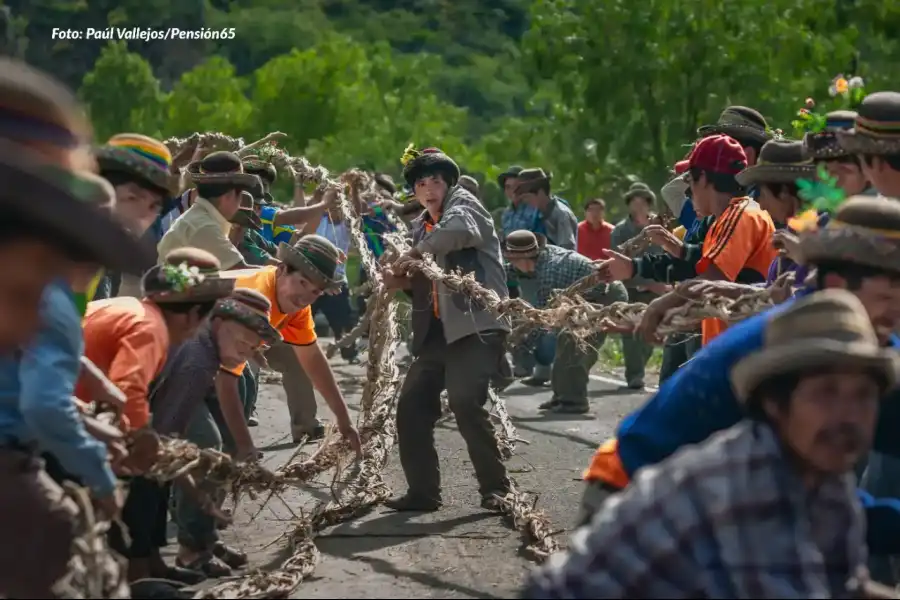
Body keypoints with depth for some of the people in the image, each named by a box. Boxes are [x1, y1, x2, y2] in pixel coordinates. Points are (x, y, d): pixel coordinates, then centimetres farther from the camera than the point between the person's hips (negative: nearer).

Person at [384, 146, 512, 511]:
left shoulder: (463, 204, -3)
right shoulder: (422, 226, 21)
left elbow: (457, 229, -29)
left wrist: (413, 253, -19)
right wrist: (402, 280, 5)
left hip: (475, 324, -9)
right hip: (437, 330, 9)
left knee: (465, 401, -23)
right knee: (411, 405, 4)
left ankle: (495, 487, -11)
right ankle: (423, 492, 13)